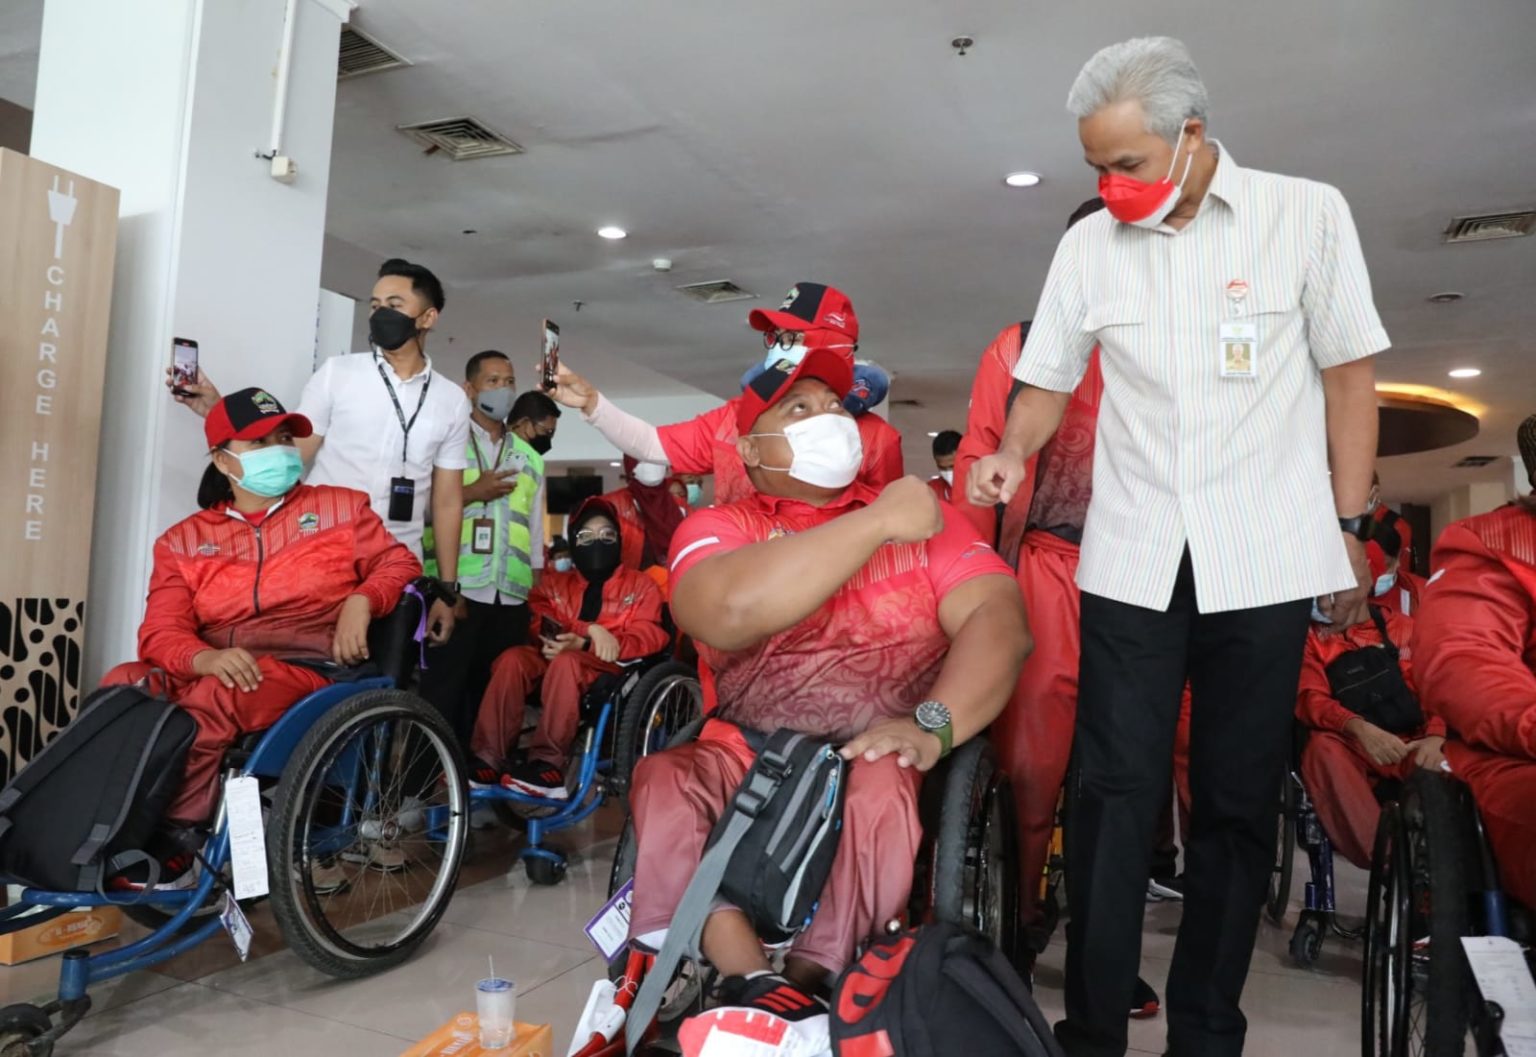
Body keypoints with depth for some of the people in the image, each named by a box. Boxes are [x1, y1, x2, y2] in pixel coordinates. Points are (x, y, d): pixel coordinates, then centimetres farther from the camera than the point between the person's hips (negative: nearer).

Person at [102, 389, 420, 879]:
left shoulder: (339, 506, 15)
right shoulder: (184, 540, 16)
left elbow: (401, 562, 9)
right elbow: (161, 630, 4)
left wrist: (360, 601, -13)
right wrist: (204, 659, -21)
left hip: (308, 667, -3)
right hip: (219, 671, 3)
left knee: (211, 698, -34)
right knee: (123, 685, -28)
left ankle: (175, 839, -25)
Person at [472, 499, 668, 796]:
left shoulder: (640, 585, 15)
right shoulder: (555, 583, 23)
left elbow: (649, 636, -2)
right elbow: (543, 623, 3)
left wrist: (584, 644, -16)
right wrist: (591, 629, -17)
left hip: (610, 669, -3)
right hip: (556, 661, 3)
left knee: (566, 661, -37)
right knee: (513, 658, -29)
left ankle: (547, 764, -37)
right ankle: (489, 759, -31)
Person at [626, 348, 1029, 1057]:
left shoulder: (922, 519, 10)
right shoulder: (717, 527, 4)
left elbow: (999, 618, -5)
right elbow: (729, 614, -20)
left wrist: (934, 724, -24)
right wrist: (878, 522, -17)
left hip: (881, 755, 0)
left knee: (882, 790, -32)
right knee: (662, 781, -27)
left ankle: (809, 990, -18)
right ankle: (754, 986, -22)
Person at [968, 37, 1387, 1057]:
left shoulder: (1306, 213, 2)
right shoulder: (1089, 243, 8)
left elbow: (1348, 374, 4)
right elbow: (1048, 379, 13)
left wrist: (1349, 530, 1)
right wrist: (1014, 452, -8)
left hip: (1264, 562, -1)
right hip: (1132, 562, 1)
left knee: (1237, 800, 7)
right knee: (1115, 793, 1)